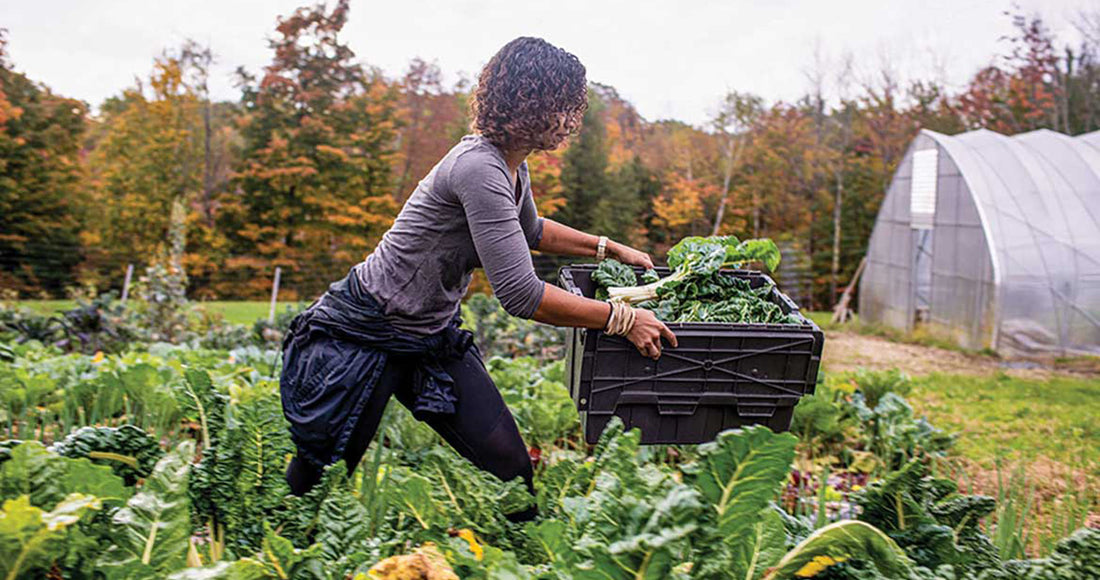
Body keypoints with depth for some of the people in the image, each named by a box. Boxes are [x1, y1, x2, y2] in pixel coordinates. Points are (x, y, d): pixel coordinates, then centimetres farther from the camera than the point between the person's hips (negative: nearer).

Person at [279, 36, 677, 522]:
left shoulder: (511, 167, 0)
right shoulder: (479, 168, -29)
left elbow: (529, 230, 25)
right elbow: (520, 294, -32)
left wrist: (608, 248, 19)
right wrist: (621, 318, -24)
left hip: (434, 337, 8)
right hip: (364, 333, -8)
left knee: (510, 465, -3)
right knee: (318, 479, 9)